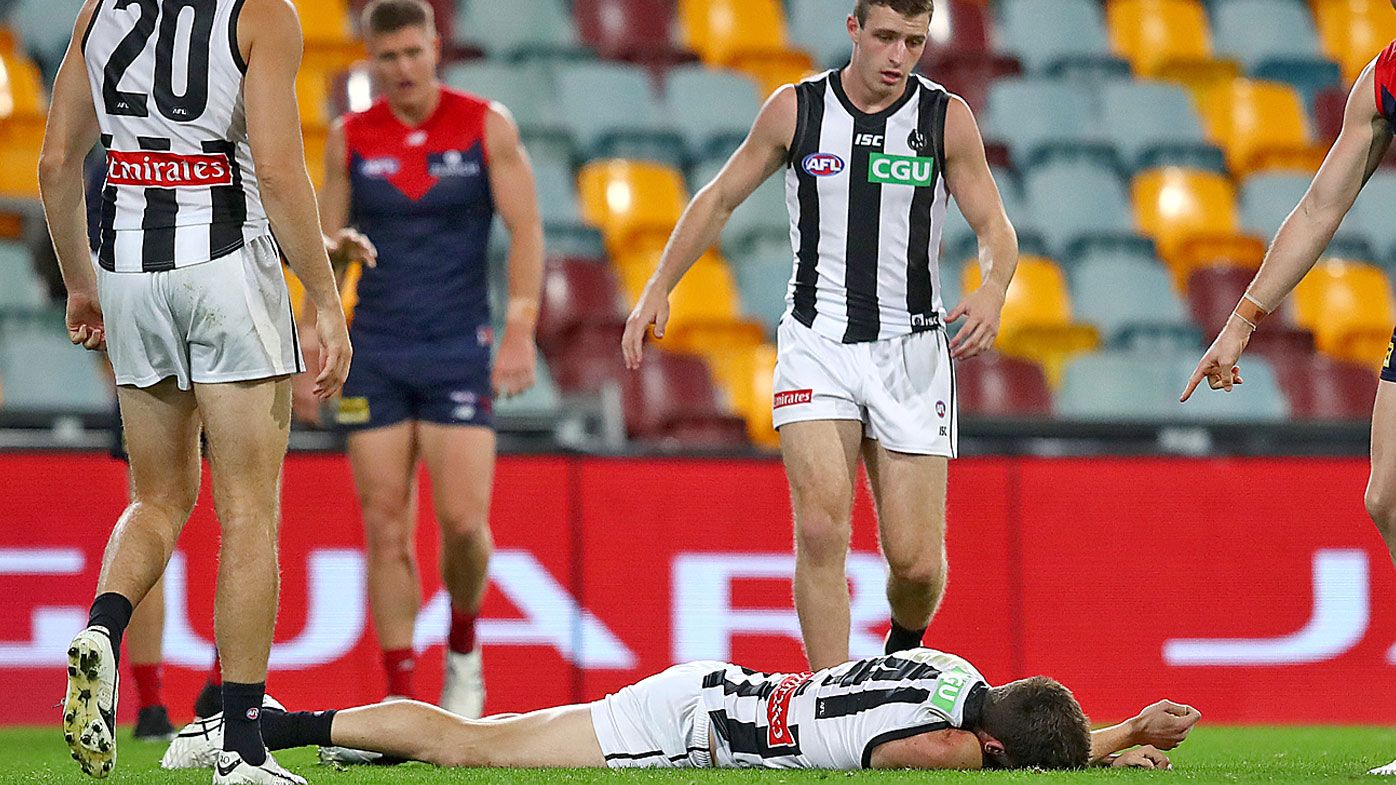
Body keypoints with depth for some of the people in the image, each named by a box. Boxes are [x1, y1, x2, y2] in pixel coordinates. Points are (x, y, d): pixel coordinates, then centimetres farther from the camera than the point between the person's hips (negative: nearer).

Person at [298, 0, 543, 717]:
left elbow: (524, 228, -3)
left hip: (459, 353, -2)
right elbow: (328, 250, 9)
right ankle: (401, 697, 3)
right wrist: (312, 353, 4)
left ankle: (463, 651, 16)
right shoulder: (350, 139, 4)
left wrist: (520, 329, -14)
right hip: (375, 355, 2)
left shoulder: (487, 126, -2)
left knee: (463, 521, -12)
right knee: (386, 530, -2)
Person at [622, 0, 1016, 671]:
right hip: (816, 343, 0)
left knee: (916, 562, -3)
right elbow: (720, 199, 12)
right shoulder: (795, 110, 0)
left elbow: (993, 227, 1)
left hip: (911, 350, 0)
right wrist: (658, 288, 7)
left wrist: (993, 289, -20)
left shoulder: (947, 118, -2)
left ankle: (905, 652, 31)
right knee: (821, 528, -19)